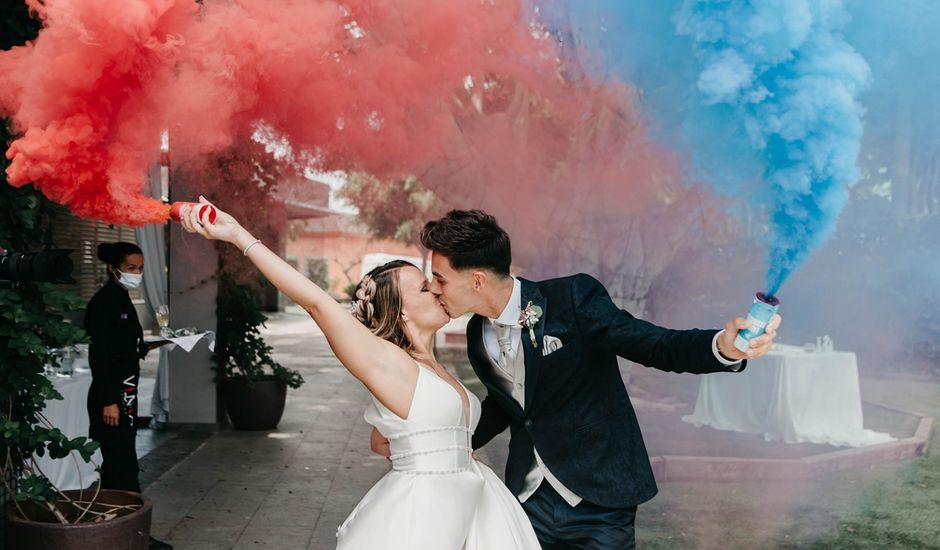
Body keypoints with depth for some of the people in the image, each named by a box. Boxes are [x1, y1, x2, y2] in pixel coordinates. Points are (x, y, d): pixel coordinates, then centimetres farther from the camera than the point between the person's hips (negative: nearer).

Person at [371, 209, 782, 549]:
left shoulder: (573, 300, -17)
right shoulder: (478, 335, 2)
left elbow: (657, 344, -20)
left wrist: (723, 346, -38)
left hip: (596, 501, -5)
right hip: (528, 500, 5)